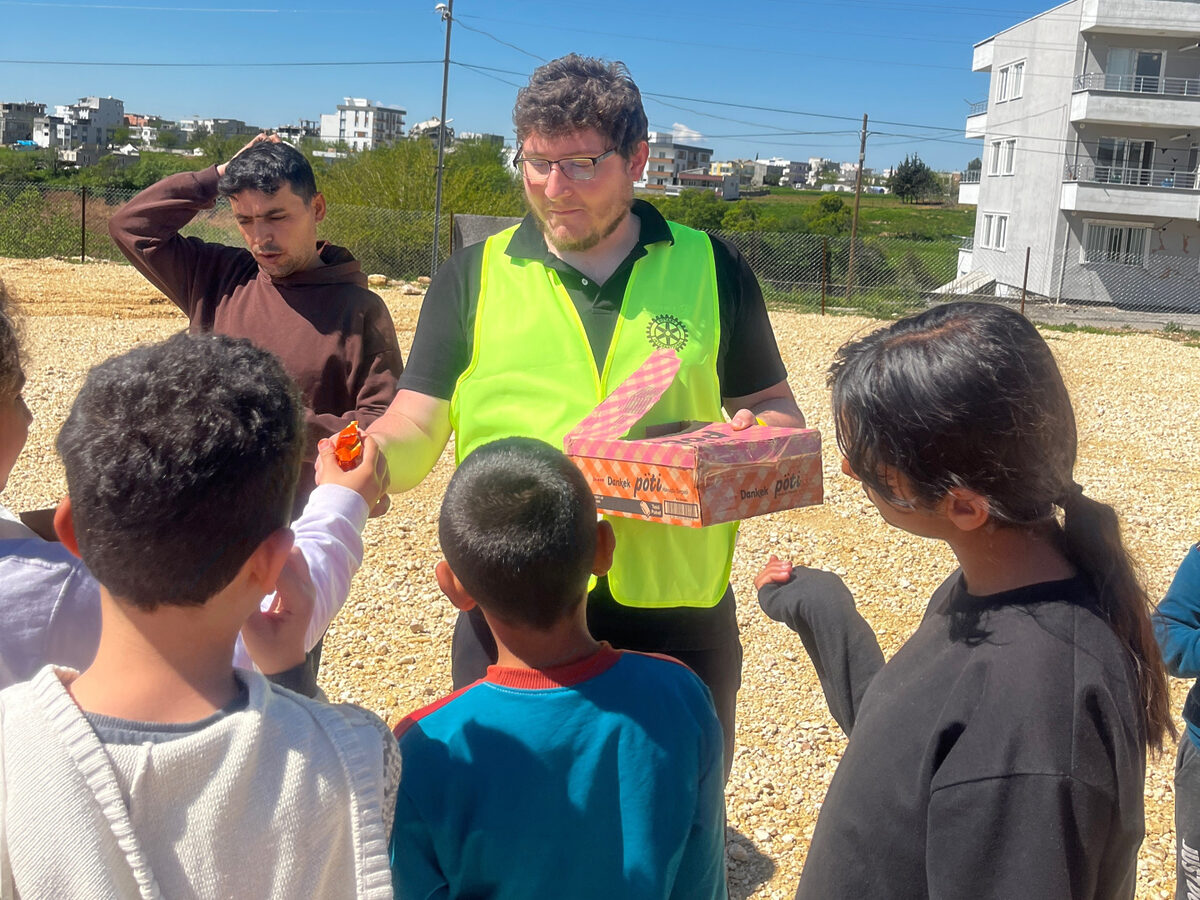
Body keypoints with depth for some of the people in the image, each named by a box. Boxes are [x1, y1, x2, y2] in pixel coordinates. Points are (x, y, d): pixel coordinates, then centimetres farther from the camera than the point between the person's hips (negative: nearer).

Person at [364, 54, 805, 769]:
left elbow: (776, 408, 11)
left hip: (679, 626, 1)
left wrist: (756, 436, -11)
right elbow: (415, 430, 0)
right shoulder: (473, 279, 3)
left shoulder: (711, 269, 4)